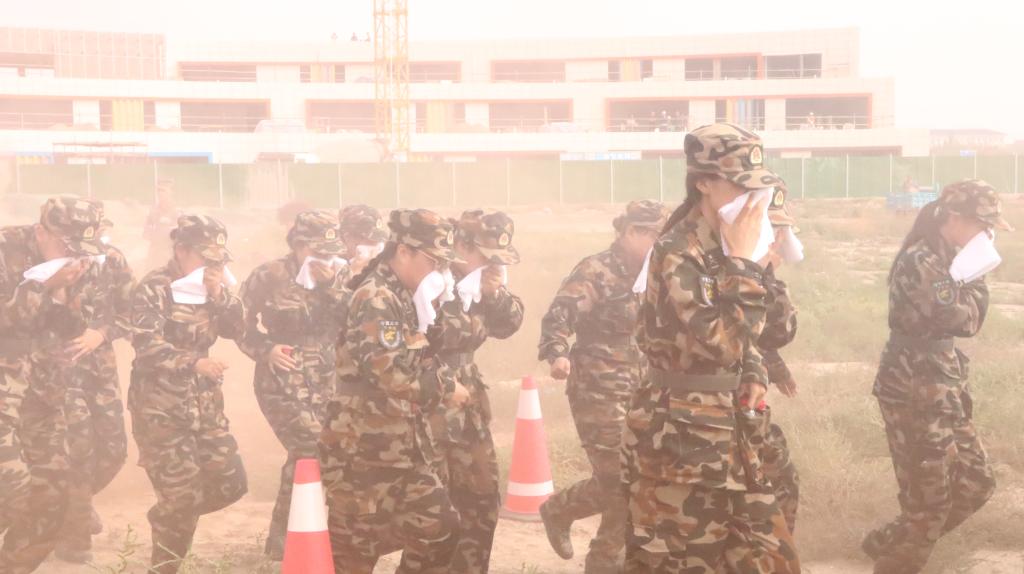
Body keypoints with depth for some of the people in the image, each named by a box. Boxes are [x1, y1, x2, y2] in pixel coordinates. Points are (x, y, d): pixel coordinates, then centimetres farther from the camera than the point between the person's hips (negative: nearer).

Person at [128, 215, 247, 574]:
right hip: (161, 408, -7)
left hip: (204, 403, 7)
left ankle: (167, 519, 30)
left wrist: (220, 294, -14)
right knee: (183, 494, -6)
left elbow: (236, 330, 3)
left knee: (229, 482, 6)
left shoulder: (211, 287, 8)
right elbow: (147, 347, -24)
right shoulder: (153, 290, -13)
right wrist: (194, 362, -37)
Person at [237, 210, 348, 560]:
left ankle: (284, 537, 29)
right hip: (282, 382, -6)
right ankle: (283, 539, -2)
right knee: (312, 452, -16)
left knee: (305, 456, 12)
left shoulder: (337, 278, 6)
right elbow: (238, 322, -5)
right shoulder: (270, 276, -8)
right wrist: (265, 349, -19)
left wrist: (331, 288, -16)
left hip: (323, 383, 6)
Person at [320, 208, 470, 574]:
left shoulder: (405, 299, 14)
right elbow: (390, 372, -26)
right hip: (362, 451, -10)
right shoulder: (376, 300, -17)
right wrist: (446, 388, -12)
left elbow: (419, 361, 24)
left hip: (401, 448, 10)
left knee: (439, 528, 11)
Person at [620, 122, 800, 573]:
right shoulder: (677, 254, -17)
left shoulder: (729, 248, 9)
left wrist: (755, 378, 6)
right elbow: (721, 344, -27)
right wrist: (744, 264, -21)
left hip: (727, 432, 8)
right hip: (680, 435, -8)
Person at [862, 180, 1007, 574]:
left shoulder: (946, 258, 11)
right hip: (913, 390, -10)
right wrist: (976, 271, -11)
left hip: (941, 387, 10)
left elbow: (968, 321, 12)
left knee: (976, 483, 16)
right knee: (930, 500, 0)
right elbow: (964, 319, -23)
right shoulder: (921, 261, -20)